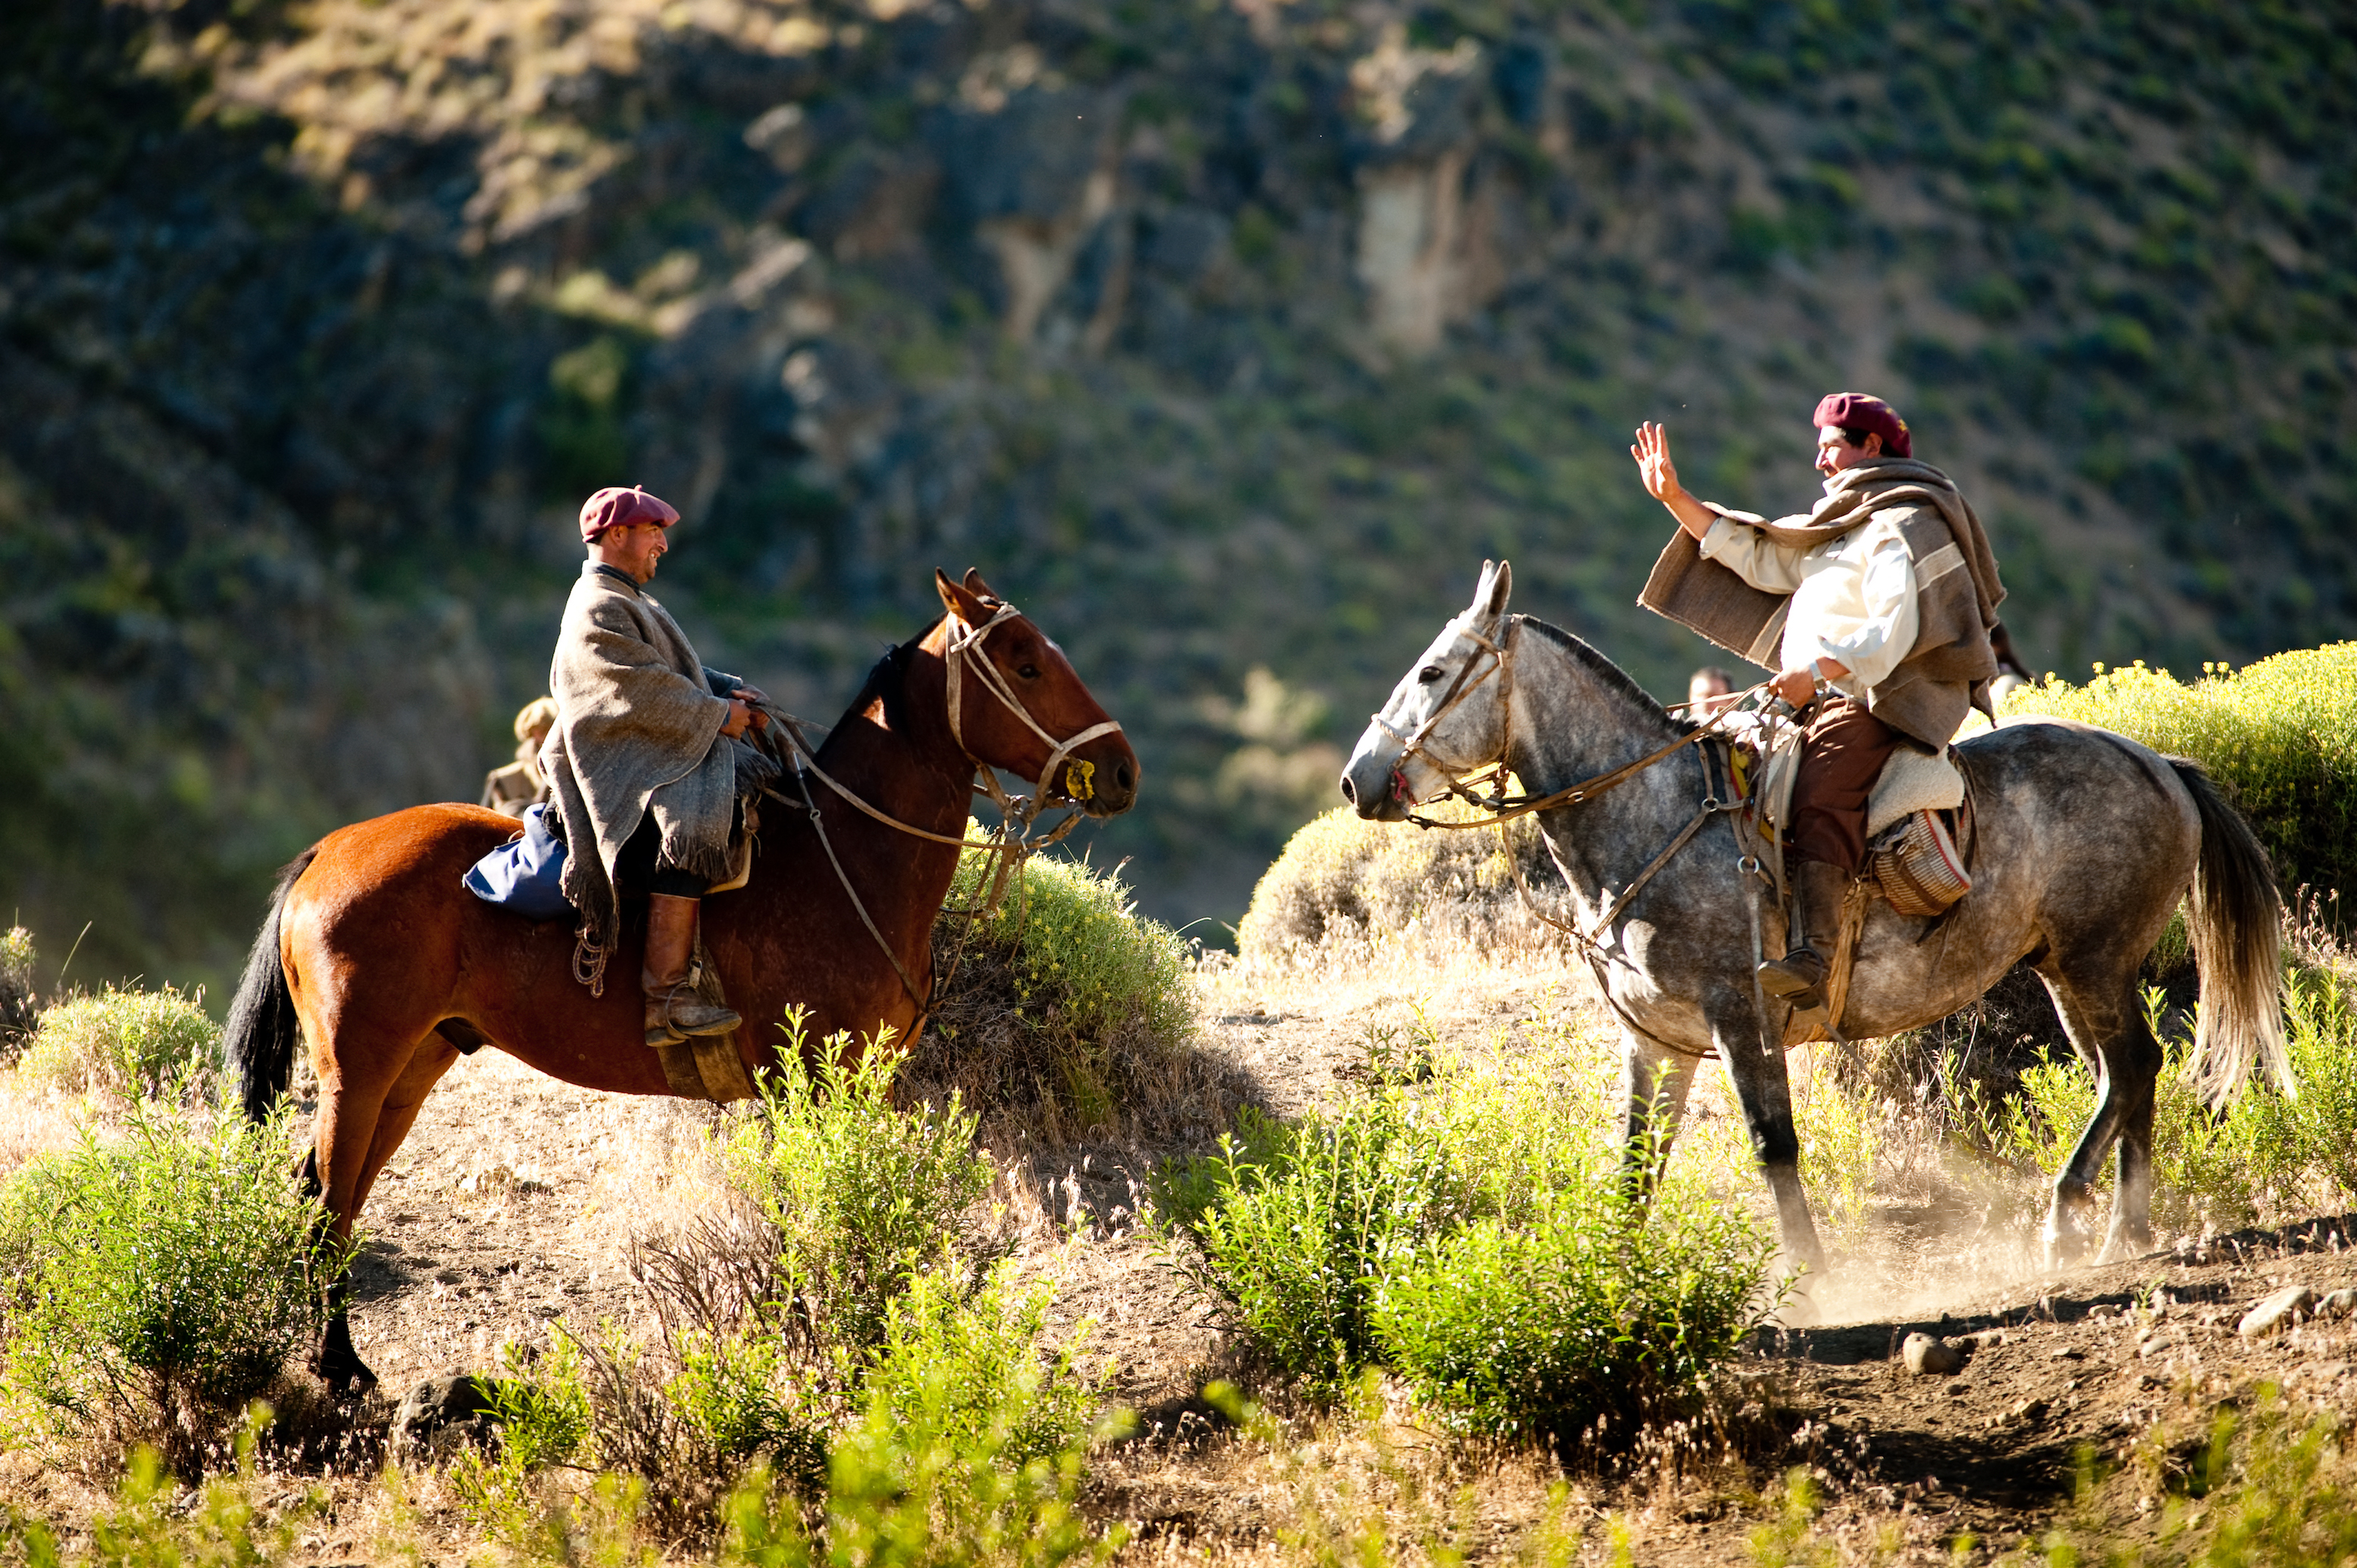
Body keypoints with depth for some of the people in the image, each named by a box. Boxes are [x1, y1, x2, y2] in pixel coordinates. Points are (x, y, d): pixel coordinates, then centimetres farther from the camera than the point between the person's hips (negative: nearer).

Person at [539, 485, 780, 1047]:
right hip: (622, 773, -11)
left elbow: (680, 674, 24)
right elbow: (646, 694, -19)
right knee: (685, 838, -33)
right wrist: (720, 716, -13)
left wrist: (731, 691, 7)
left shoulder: (629, 601, 22)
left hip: (670, 759, 11)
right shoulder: (598, 611, -12)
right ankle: (665, 998, -36)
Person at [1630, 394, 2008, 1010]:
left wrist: (1821, 670, -27)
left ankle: (1811, 959, -50)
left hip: (1883, 701, -11)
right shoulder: (1837, 528, 26)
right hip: (1823, 702, 11)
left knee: (1821, 795, -33)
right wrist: (1676, 499, 22)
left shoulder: (1906, 525, -6)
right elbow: (1756, 557, 27)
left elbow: (1899, 626, -19)